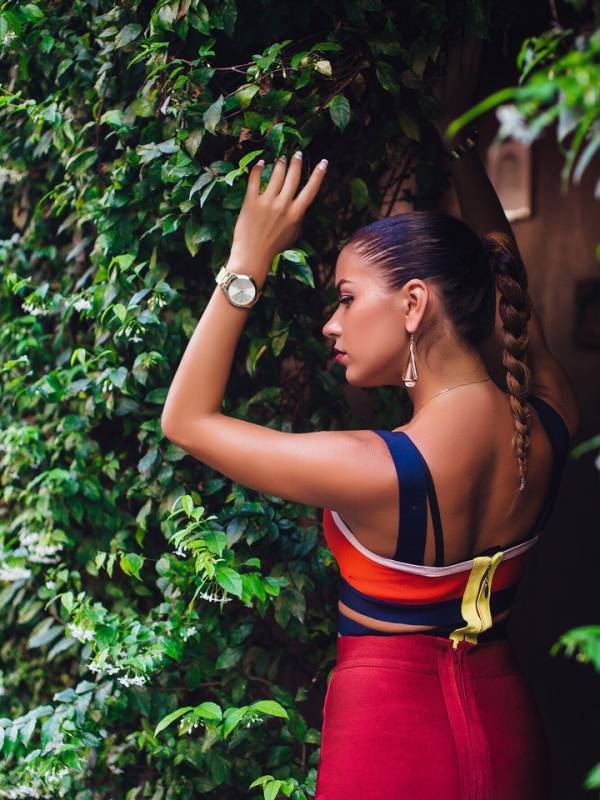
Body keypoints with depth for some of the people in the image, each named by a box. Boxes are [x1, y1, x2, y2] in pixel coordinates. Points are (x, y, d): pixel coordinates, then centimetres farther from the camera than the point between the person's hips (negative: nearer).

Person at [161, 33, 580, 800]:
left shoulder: (373, 472, -28)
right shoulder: (550, 425, -11)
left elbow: (186, 419, -14)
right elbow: (503, 284, 10)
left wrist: (245, 267, -12)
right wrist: (462, 158, 19)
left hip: (389, 735, -5)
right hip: (506, 723, 6)